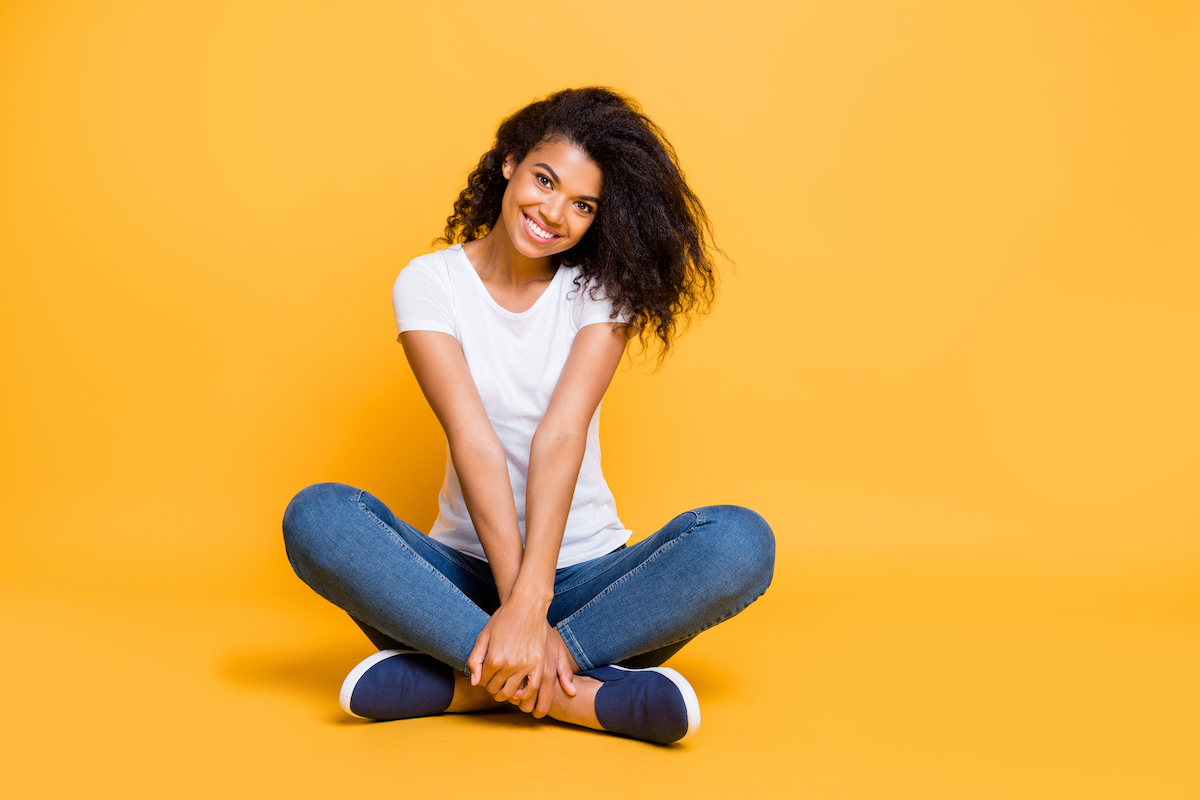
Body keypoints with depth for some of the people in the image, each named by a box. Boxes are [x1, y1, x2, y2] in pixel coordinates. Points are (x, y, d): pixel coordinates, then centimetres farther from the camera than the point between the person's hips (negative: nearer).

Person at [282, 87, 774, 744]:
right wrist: (517, 608, -25)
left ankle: (473, 682, -26)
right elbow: (473, 439, -15)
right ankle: (580, 693, -32)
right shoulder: (429, 282, -2)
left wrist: (530, 603, -28)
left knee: (740, 542, -28)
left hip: (583, 574, 0)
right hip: (469, 573, 0)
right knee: (316, 517, -28)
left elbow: (561, 435, -17)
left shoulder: (600, 288, -1)